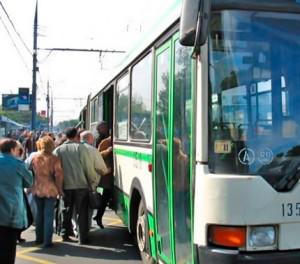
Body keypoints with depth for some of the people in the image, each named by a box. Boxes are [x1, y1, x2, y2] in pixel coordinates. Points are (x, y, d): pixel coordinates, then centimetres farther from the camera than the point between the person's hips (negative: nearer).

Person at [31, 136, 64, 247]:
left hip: (37, 189, 4)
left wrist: (30, 186, 13)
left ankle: (39, 237, 27)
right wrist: (59, 189, 1)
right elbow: (58, 175, -10)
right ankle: (47, 241, 2)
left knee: (39, 213, 18)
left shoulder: (34, 157, -1)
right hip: (50, 189, -3)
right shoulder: (54, 159, -10)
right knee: (48, 215, 2)